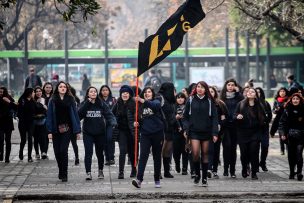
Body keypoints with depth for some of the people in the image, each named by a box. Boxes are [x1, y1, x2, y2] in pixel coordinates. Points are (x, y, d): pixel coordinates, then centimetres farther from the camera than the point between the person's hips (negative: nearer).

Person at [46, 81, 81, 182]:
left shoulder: (70, 100, 3)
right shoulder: (53, 101, 5)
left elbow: (75, 115, 3)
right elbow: (49, 116, 3)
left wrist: (77, 130, -1)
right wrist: (49, 131, -5)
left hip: (67, 129, -2)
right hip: (56, 129, 2)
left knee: (63, 150, -11)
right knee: (57, 151, 6)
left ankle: (64, 174, -5)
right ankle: (61, 171, 27)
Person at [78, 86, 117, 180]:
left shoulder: (102, 104, 2)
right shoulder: (84, 104, 1)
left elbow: (109, 115, -7)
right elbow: (79, 114, -15)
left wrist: (113, 123, -27)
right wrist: (87, 103, -19)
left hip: (100, 133, 1)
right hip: (88, 133, -1)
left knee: (99, 153, 11)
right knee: (88, 153, -9)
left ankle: (100, 171, 30)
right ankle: (88, 173, -8)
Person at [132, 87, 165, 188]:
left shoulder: (156, 102, 0)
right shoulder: (141, 106, 11)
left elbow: (155, 106, -26)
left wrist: (143, 101, -40)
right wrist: (136, 123, -2)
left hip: (157, 133, -2)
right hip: (145, 134, 2)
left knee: (157, 157, 7)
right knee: (143, 155, -12)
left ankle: (157, 180, 18)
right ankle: (139, 179, -21)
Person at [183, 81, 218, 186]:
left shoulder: (209, 101, 2)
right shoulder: (191, 100, 4)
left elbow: (214, 117, 1)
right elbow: (186, 116, 6)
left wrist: (215, 133, -6)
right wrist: (186, 129, -6)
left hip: (206, 131, 1)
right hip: (194, 131, 0)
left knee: (204, 154, 5)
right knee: (195, 153, -13)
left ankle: (204, 178, 14)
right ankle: (197, 174, 10)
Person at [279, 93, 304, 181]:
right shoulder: (287, 110, 3)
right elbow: (282, 122, 1)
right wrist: (282, 133, -10)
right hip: (290, 136, 2)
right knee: (291, 155, 8)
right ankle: (292, 173, 19)